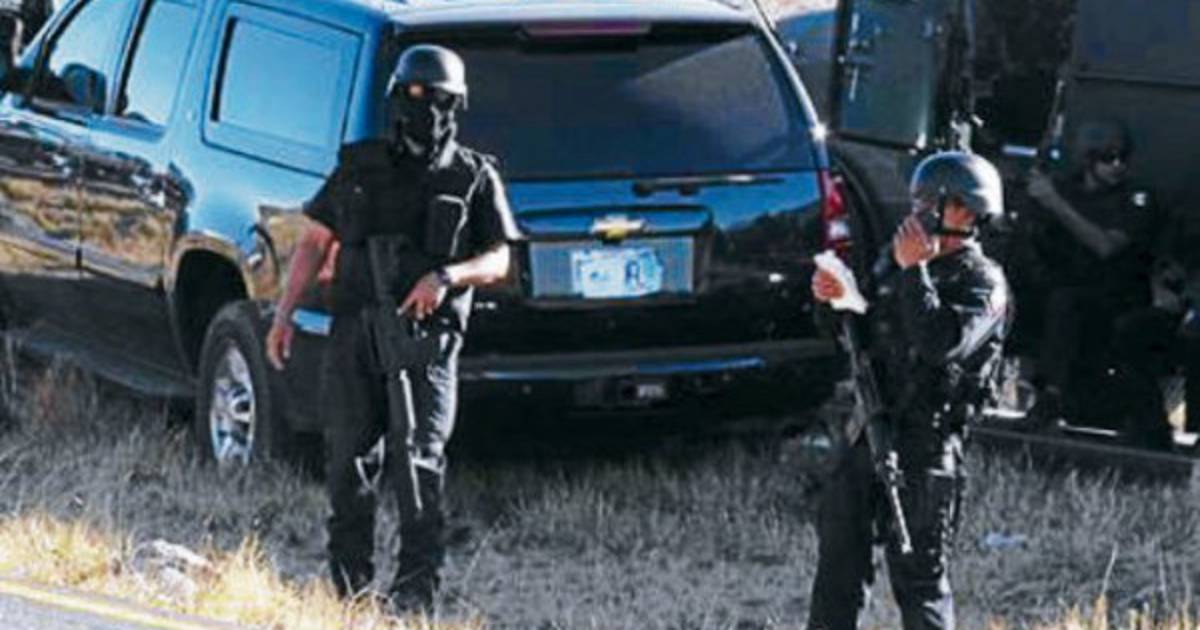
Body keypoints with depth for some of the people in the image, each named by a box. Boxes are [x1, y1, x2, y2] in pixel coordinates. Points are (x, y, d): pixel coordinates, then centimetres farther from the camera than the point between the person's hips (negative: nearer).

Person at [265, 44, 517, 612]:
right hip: (353, 333, 3)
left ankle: (415, 595, -13)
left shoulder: (474, 177, 9)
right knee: (346, 463, 4)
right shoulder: (358, 167, 15)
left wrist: (449, 277, -14)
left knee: (420, 465, -13)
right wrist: (284, 314, 7)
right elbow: (315, 241, 17)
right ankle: (349, 592, 13)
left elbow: (498, 261, 6)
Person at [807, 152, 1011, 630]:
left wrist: (914, 270, -19)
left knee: (920, 579, -4)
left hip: (923, 447, -7)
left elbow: (941, 343, -22)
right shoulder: (900, 265, 17)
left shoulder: (982, 283, -6)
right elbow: (865, 335, 23)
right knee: (838, 566, 8)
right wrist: (835, 299, 4)